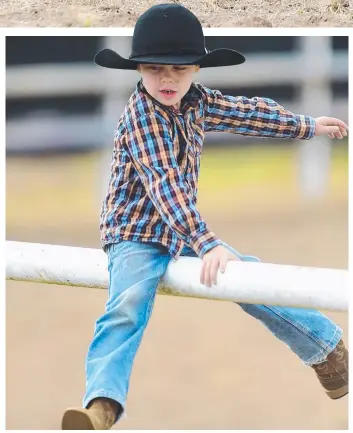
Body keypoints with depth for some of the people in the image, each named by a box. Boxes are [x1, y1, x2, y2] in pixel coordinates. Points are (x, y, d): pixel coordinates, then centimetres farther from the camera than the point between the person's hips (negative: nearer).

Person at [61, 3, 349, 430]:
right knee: (127, 309, -32)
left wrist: (307, 126, 31)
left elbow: (246, 111, 19)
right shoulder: (141, 115, -23)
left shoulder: (195, 101, 1)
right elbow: (164, 185, -32)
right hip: (137, 236, -8)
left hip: (184, 232, 8)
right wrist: (207, 244, -40)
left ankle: (327, 349, 35)